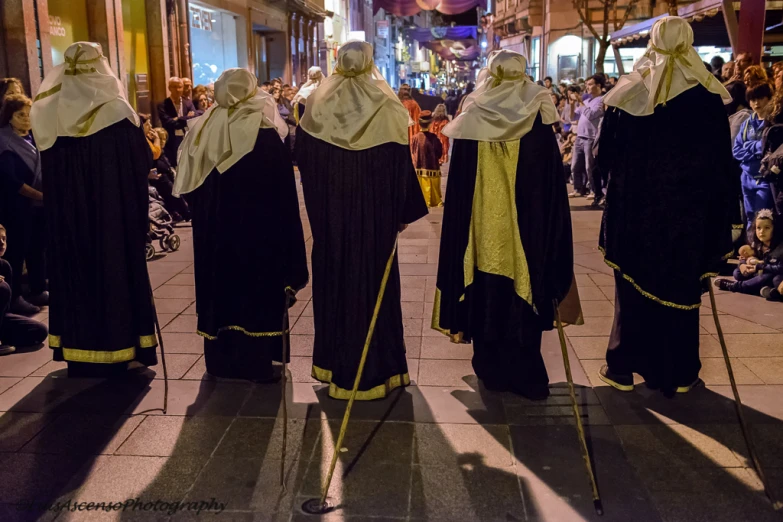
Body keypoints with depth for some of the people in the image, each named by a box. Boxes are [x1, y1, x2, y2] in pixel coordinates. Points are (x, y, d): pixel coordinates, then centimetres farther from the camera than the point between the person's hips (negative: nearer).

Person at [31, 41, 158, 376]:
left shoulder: (49, 112, -1)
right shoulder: (115, 110, -13)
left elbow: (47, 167, 9)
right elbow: (142, 161, -7)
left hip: (66, 212, 4)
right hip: (114, 212, -4)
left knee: (74, 270, 13)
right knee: (114, 270, 6)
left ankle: (78, 351, 21)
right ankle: (115, 348, 14)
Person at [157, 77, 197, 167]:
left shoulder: (188, 103, 9)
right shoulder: (163, 105, -3)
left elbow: (195, 118, -7)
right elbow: (168, 123, -16)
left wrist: (178, 120, -17)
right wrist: (186, 119, -12)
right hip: (172, 144, -3)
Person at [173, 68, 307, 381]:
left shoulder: (202, 132, 2)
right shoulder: (265, 135, -12)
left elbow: (191, 190, 9)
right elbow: (284, 196, -13)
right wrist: (290, 251, -7)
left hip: (213, 232, 5)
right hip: (259, 232, -5)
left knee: (220, 285, 13)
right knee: (256, 289, 3)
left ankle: (220, 361, 21)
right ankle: (254, 363, 7)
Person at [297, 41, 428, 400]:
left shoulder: (317, 106, -2)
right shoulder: (386, 108, -10)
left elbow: (302, 160, 6)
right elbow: (401, 167, -8)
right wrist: (405, 212, 0)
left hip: (330, 215, 3)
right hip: (375, 215, -2)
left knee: (335, 277, 13)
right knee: (374, 280, 6)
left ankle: (336, 364, 22)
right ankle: (376, 368, 13)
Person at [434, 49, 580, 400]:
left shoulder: (471, 121, -2)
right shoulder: (538, 120, -5)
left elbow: (457, 189, 1)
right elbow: (551, 187, -3)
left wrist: (464, 233, 9)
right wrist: (548, 236, 5)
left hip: (482, 231, 1)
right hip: (526, 230, 0)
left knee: (486, 298, 12)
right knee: (522, 301, 9)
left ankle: (492, 371, 22)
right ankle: (525, 375, 15)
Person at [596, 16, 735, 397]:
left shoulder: (629, 93, -5)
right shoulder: (709, 96, -5)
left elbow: (605, 154, -2)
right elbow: (722, 164, -3)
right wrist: (719, 224, 4)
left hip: (636, 209, 1)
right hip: (688, 212, 0)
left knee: (633, 286, 11)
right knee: (680, 288, 9)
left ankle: (623, 367, 17)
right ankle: (678, 374, 17)